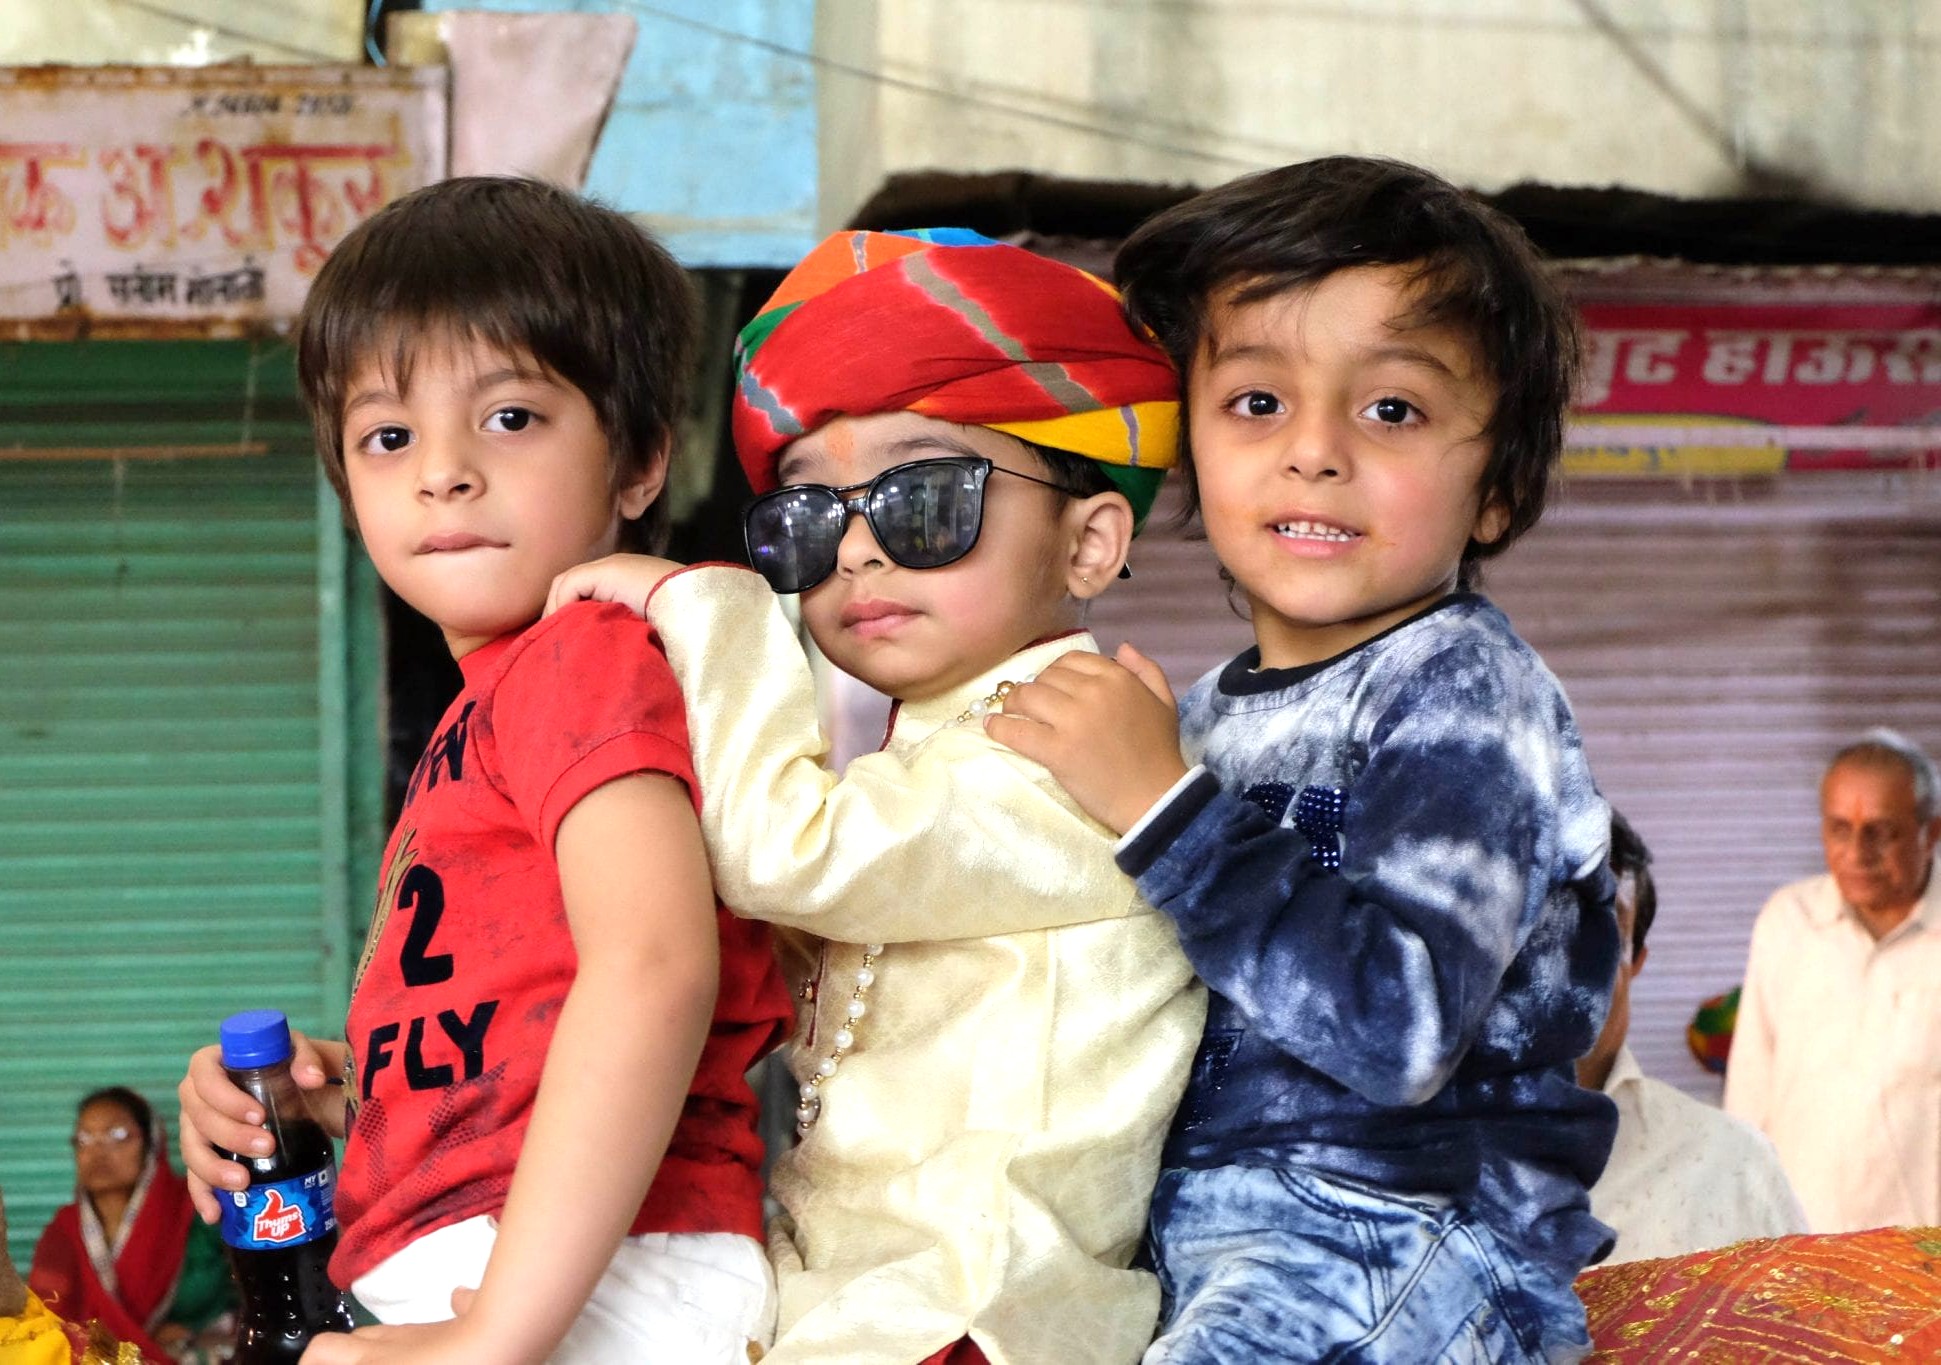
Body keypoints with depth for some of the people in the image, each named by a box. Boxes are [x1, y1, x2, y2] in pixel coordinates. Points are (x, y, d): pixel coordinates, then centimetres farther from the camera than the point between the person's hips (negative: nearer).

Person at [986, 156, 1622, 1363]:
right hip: (1189, 1239, 7)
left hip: (1400, 1250, -7)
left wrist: (1161, 809, -21)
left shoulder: (1466, 695, -9)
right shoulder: (1210, 713, 11)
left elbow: (1396, 1026, -23)